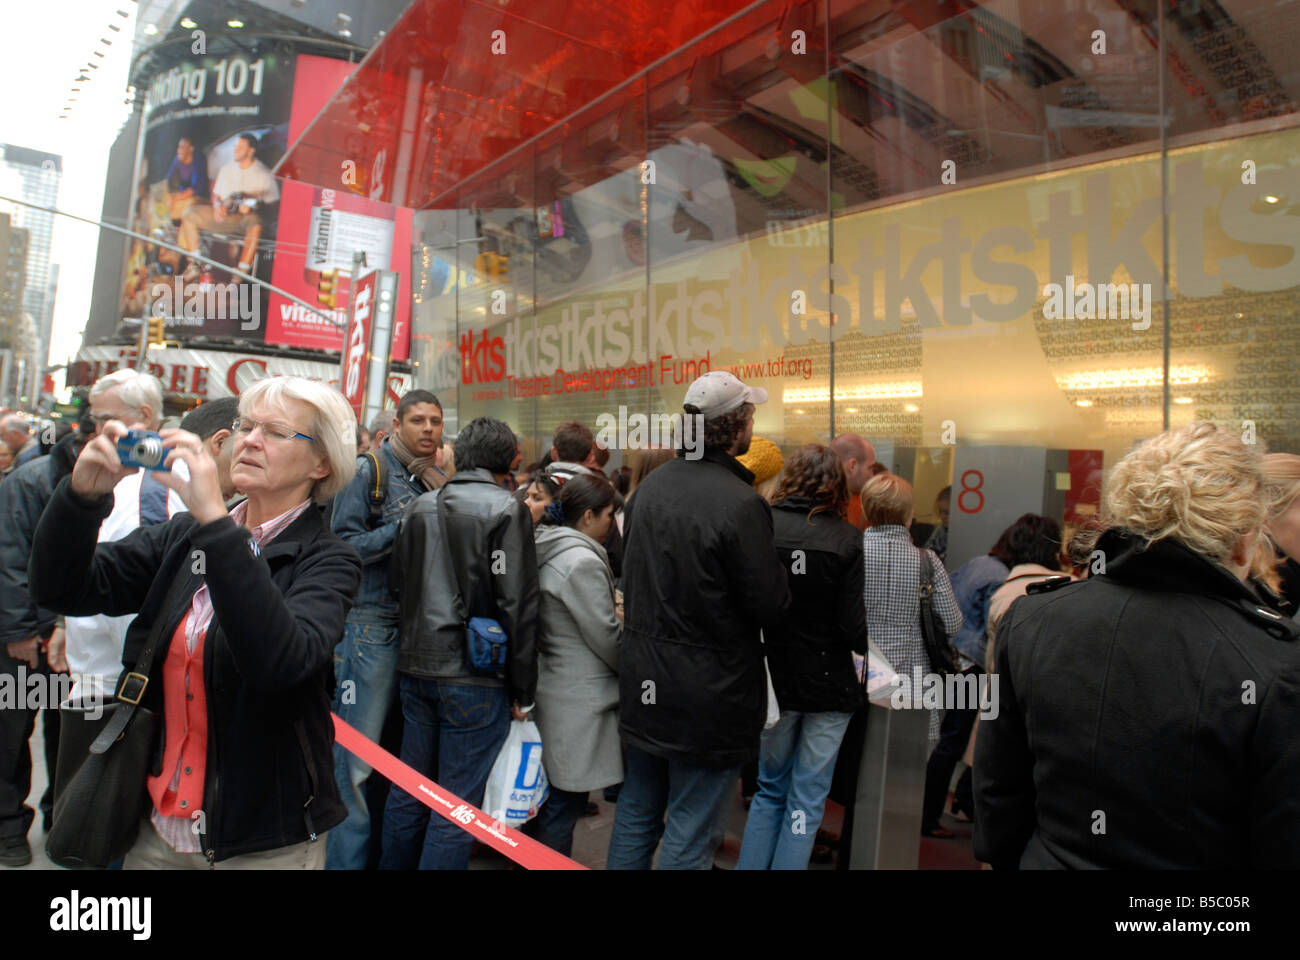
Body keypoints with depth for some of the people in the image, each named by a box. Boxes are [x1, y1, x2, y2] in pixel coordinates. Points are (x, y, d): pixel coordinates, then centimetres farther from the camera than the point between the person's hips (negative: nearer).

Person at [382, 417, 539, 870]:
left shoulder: (419, 507, 8)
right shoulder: (506, 510, -11)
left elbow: (402, 588, 15)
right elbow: (518, 606, -14)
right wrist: (522, 689, -6)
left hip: (416, 669, 6)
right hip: (475, 678, -6)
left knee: (409, 790, 19)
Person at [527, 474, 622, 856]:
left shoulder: (547, 549, 8)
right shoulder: (583, 561, -21)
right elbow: (605, 636, -16)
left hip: (548, 686, 10)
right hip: (577, 700, -10)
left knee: (544, 795, 21)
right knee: (565, 803, 3)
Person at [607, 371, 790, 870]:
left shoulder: (649, 487, 1)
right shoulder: (742, 505, -23)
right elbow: (771, 607, -16)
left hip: (644, 684, 7)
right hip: (708, 697, -7)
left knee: (636, 813, 22)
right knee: (690, 834, 9)